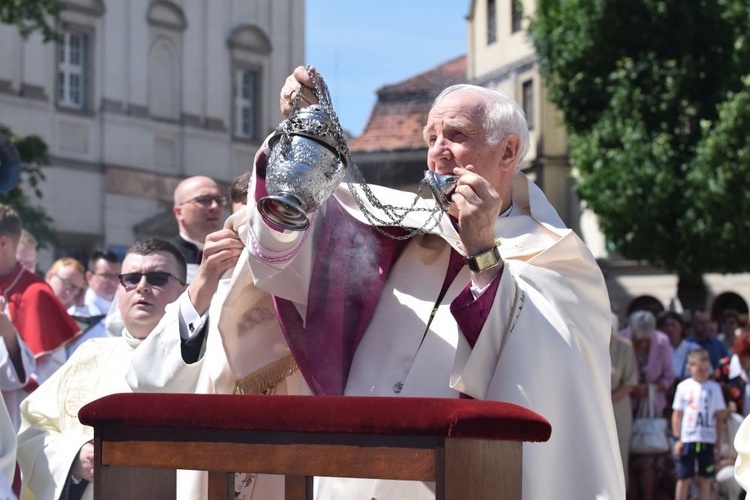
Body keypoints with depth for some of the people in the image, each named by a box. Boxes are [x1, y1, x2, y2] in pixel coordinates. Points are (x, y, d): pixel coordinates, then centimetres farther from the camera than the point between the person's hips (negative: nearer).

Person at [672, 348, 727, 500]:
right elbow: (677, 415, 4)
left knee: (705, 478, 5)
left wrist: (719, 440, 3)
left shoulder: (714, 388, 4)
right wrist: (677, 439, -1)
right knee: (684, 478, 1)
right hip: (688, 440, -1)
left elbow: (719, 416, 7)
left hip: (708, 440, 1)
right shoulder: (683, 387, 1)